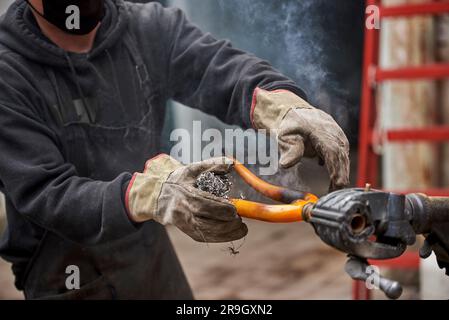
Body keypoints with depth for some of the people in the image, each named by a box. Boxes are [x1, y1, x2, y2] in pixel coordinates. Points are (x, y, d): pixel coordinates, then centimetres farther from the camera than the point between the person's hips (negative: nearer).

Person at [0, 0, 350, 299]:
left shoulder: (149, 28, -9)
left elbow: (219, 68, -24)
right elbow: (42, 193, -24)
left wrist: (282, 105, -46)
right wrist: (149, 194, -41)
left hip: (153, 261, 4)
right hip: (68, 281, -4)